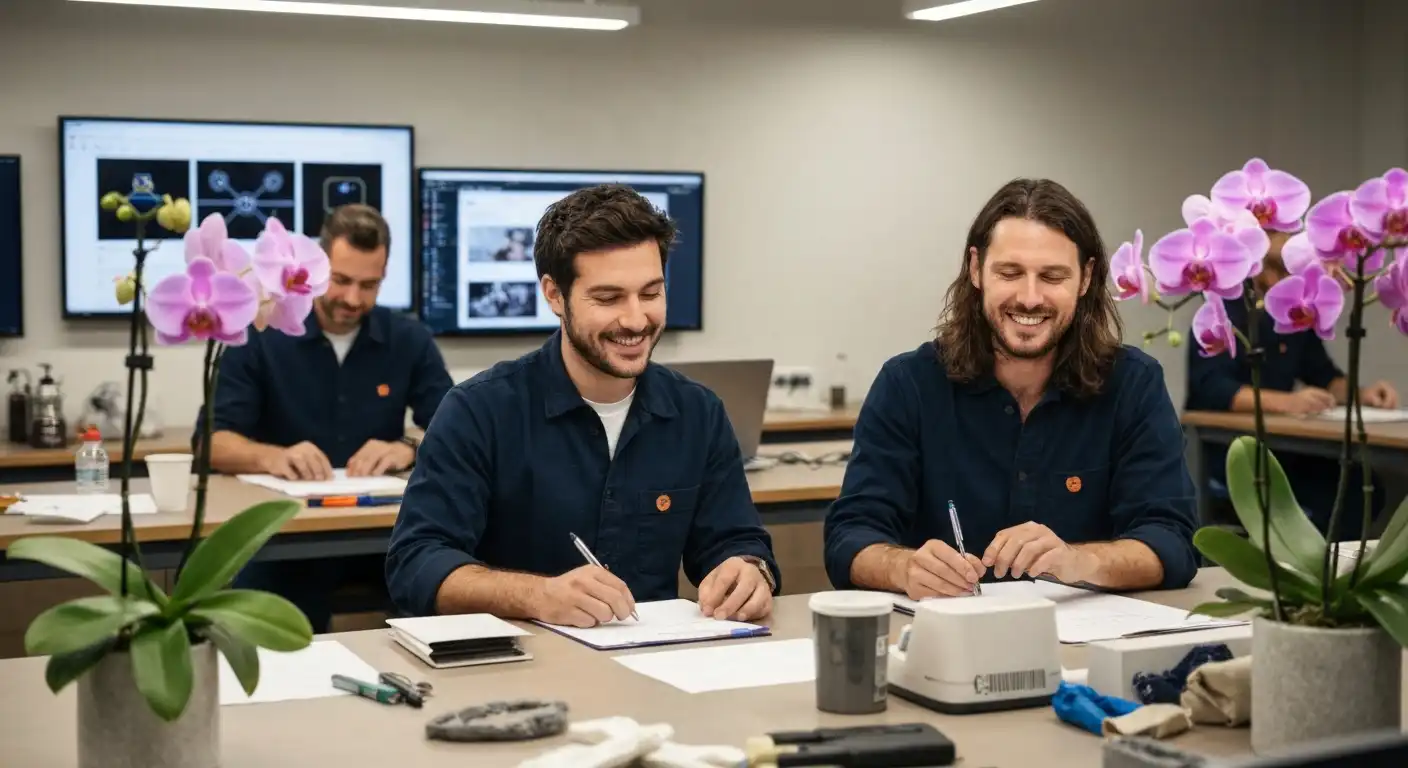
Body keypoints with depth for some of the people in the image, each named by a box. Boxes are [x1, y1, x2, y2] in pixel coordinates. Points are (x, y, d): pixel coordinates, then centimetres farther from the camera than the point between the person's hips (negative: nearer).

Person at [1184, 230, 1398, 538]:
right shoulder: (1224, 308, -11)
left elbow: (1323, 375, 18)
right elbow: (1209, 388, -23)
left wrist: (1360, 394, -4)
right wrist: (1285, 402, -35)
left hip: (1277, 446, 7)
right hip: (1221, 450, -7)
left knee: (1363, 486, -17)